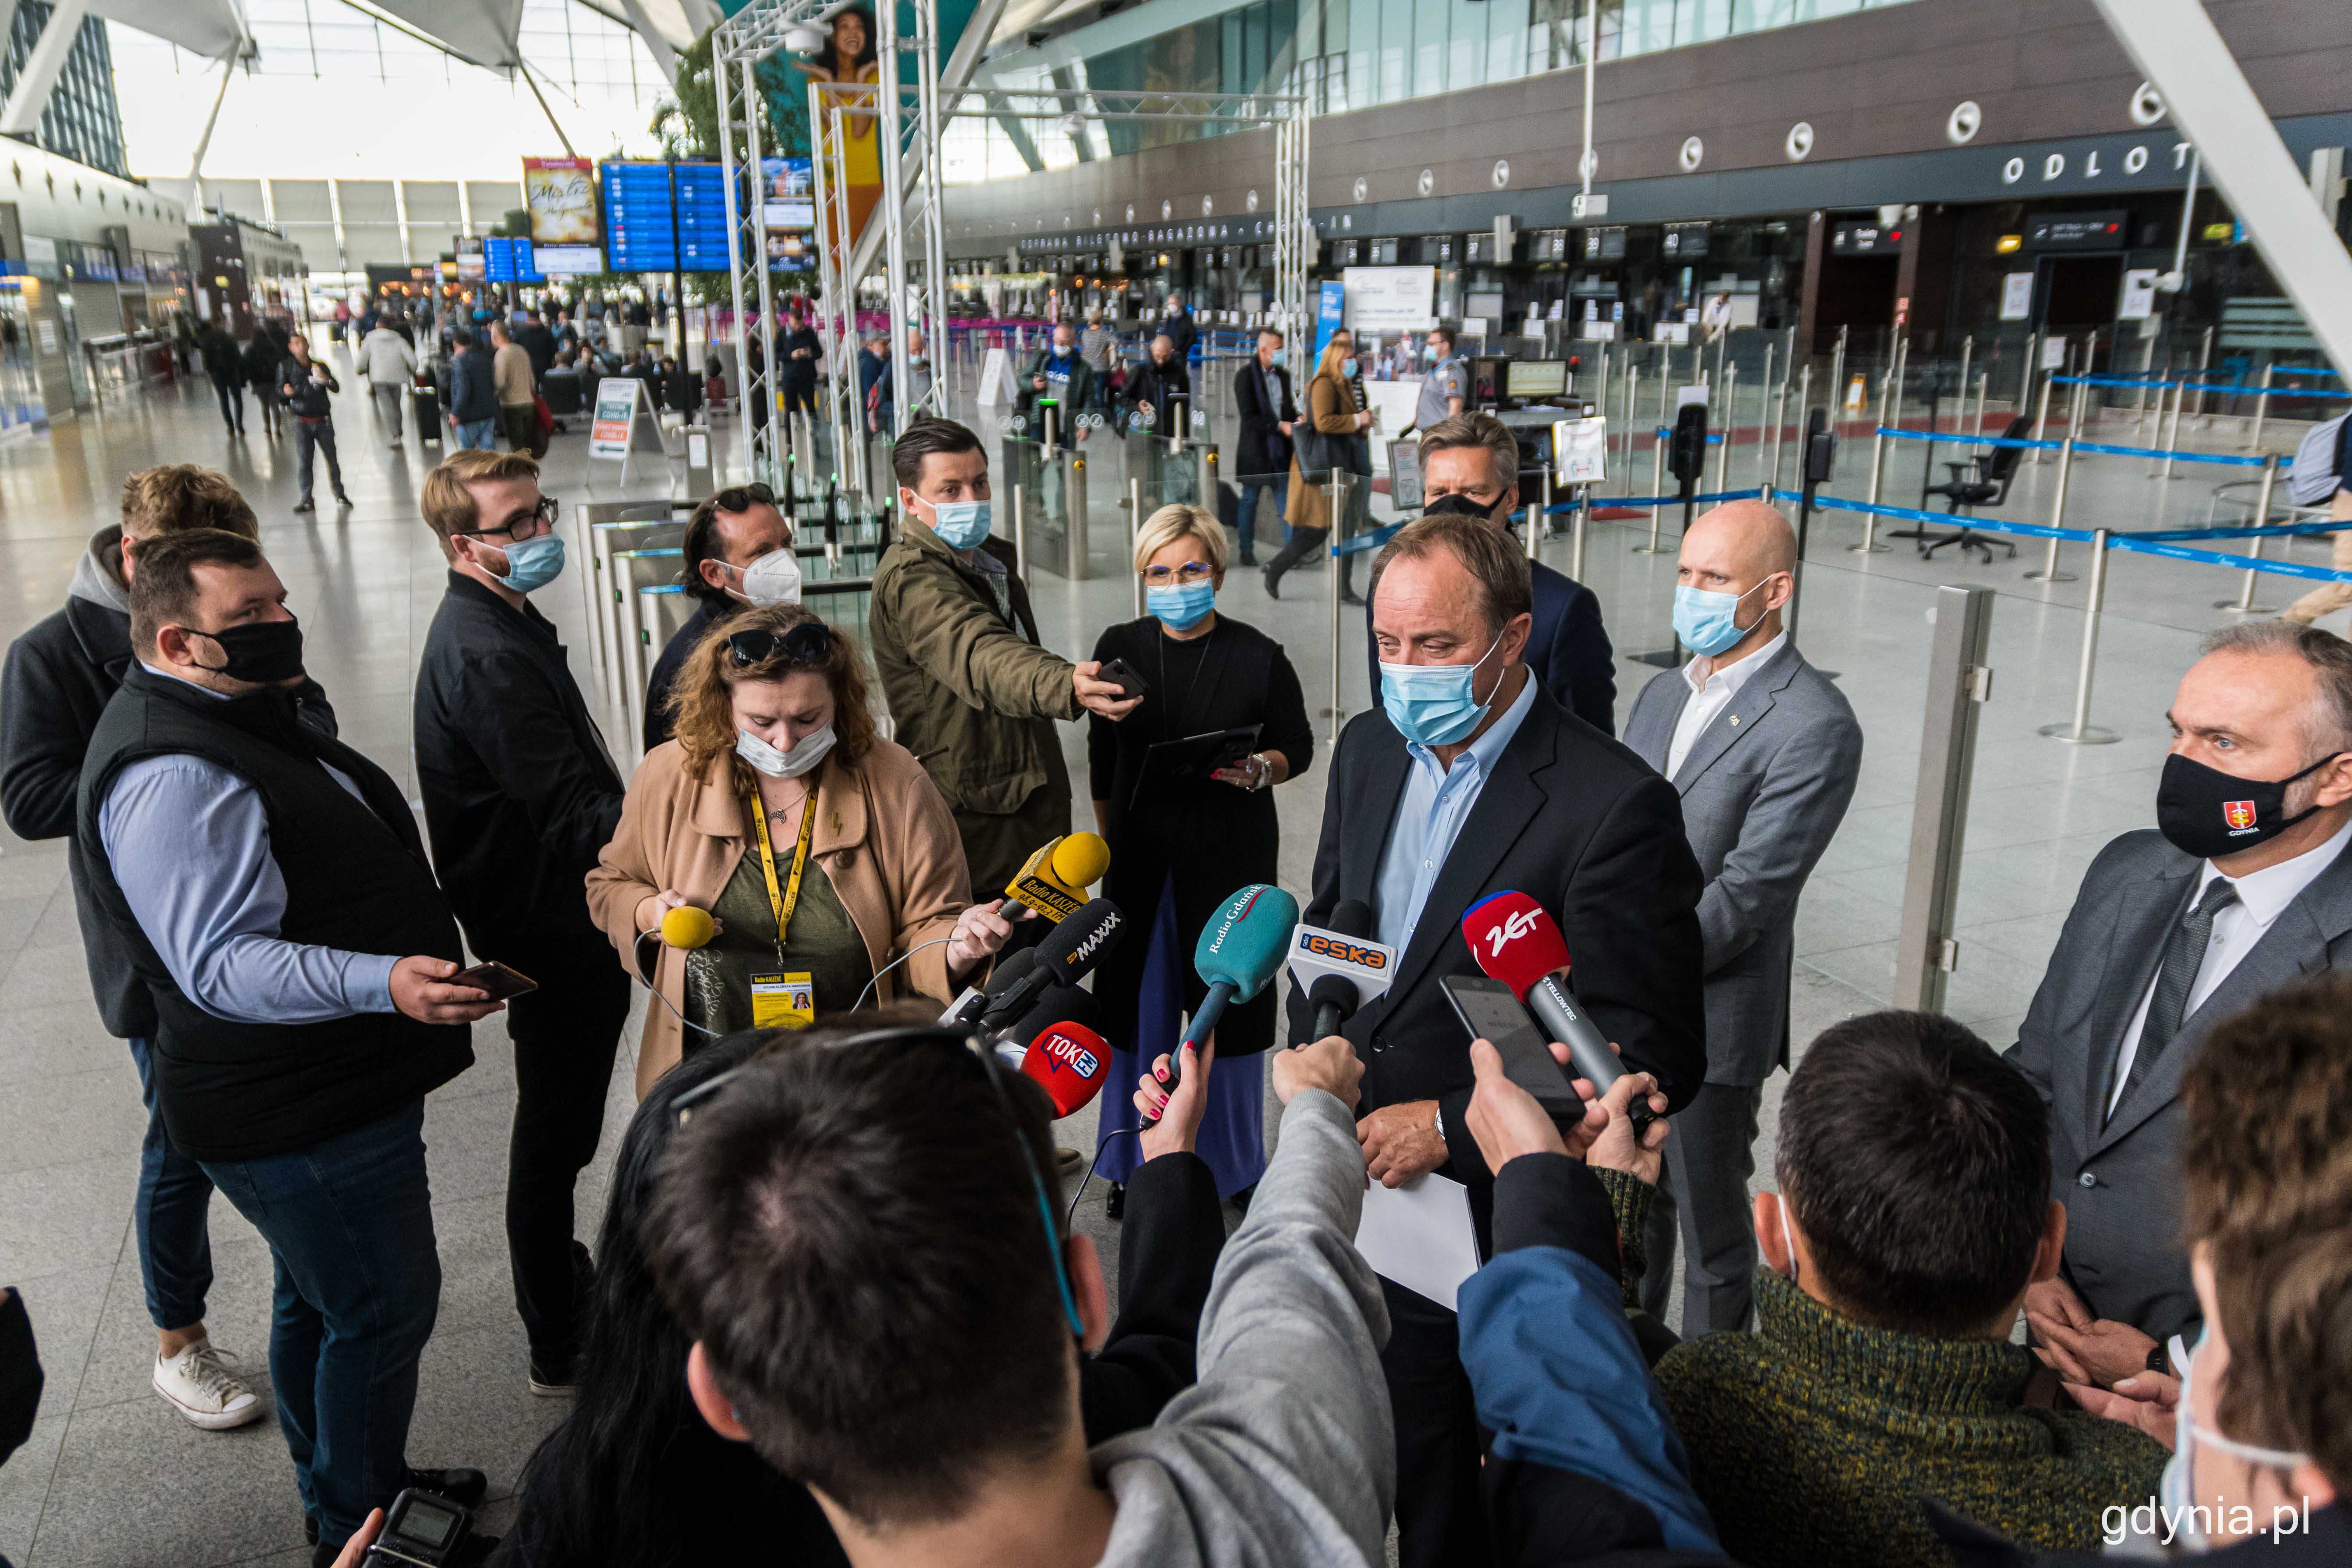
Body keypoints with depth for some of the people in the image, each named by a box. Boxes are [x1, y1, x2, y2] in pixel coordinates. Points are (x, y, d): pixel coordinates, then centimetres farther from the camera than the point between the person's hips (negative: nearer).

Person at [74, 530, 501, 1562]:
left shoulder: (238, 717, 10)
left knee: (322, 1304, 24)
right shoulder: (173, 774, -26)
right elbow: (221, 965, -31)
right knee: (383, 1311, 3)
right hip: (301, 1123, -11)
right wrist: (385, 983, -44)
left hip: (329, 1086, 11)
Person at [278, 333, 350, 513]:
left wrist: (326, 380, -17)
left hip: (323, 420, 2)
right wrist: (286, 392, -23)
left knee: (332, 459, 4)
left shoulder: (320, 366, 11)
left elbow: (337, 388, 5)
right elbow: (279, 389, 0)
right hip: (302, 421, -2)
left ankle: (340, 495, 19)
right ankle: (307, 500, -5)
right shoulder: (286, 367, 5)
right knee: (303, 461, -7)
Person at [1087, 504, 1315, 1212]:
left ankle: (1236, 1166, 22)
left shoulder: (1258, 656, -4)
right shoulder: (1119, 649, 4)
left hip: (1231, 853, -2)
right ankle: (1136, 1167, 23)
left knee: (1230, 1001, 4)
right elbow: (1102, 757, 13)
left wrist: (1261, 770, -17)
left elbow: (1298, 743, 4)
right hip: (1141, 855, 2)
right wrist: (1110, 840, 13)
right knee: (1139, 1008, 6)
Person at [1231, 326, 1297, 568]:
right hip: (1256, 450, -5)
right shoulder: (1245, 375, -10)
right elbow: (1249, 417, -16)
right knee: (1250, 500, 6)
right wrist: (1280, 426, -20)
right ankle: (1247, 551, 16)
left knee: (1286, 500, 2)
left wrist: (1296, 419, -2)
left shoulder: (1283, 374, 10)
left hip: (1280, 449, 5)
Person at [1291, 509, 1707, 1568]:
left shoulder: (1612, 805, -19)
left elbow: (1654, 1061, -18)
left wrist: (1450, 1128, -20)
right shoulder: (1369, 749, 3)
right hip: (1338, 1189, 6)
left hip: (1475, 1222, -6)